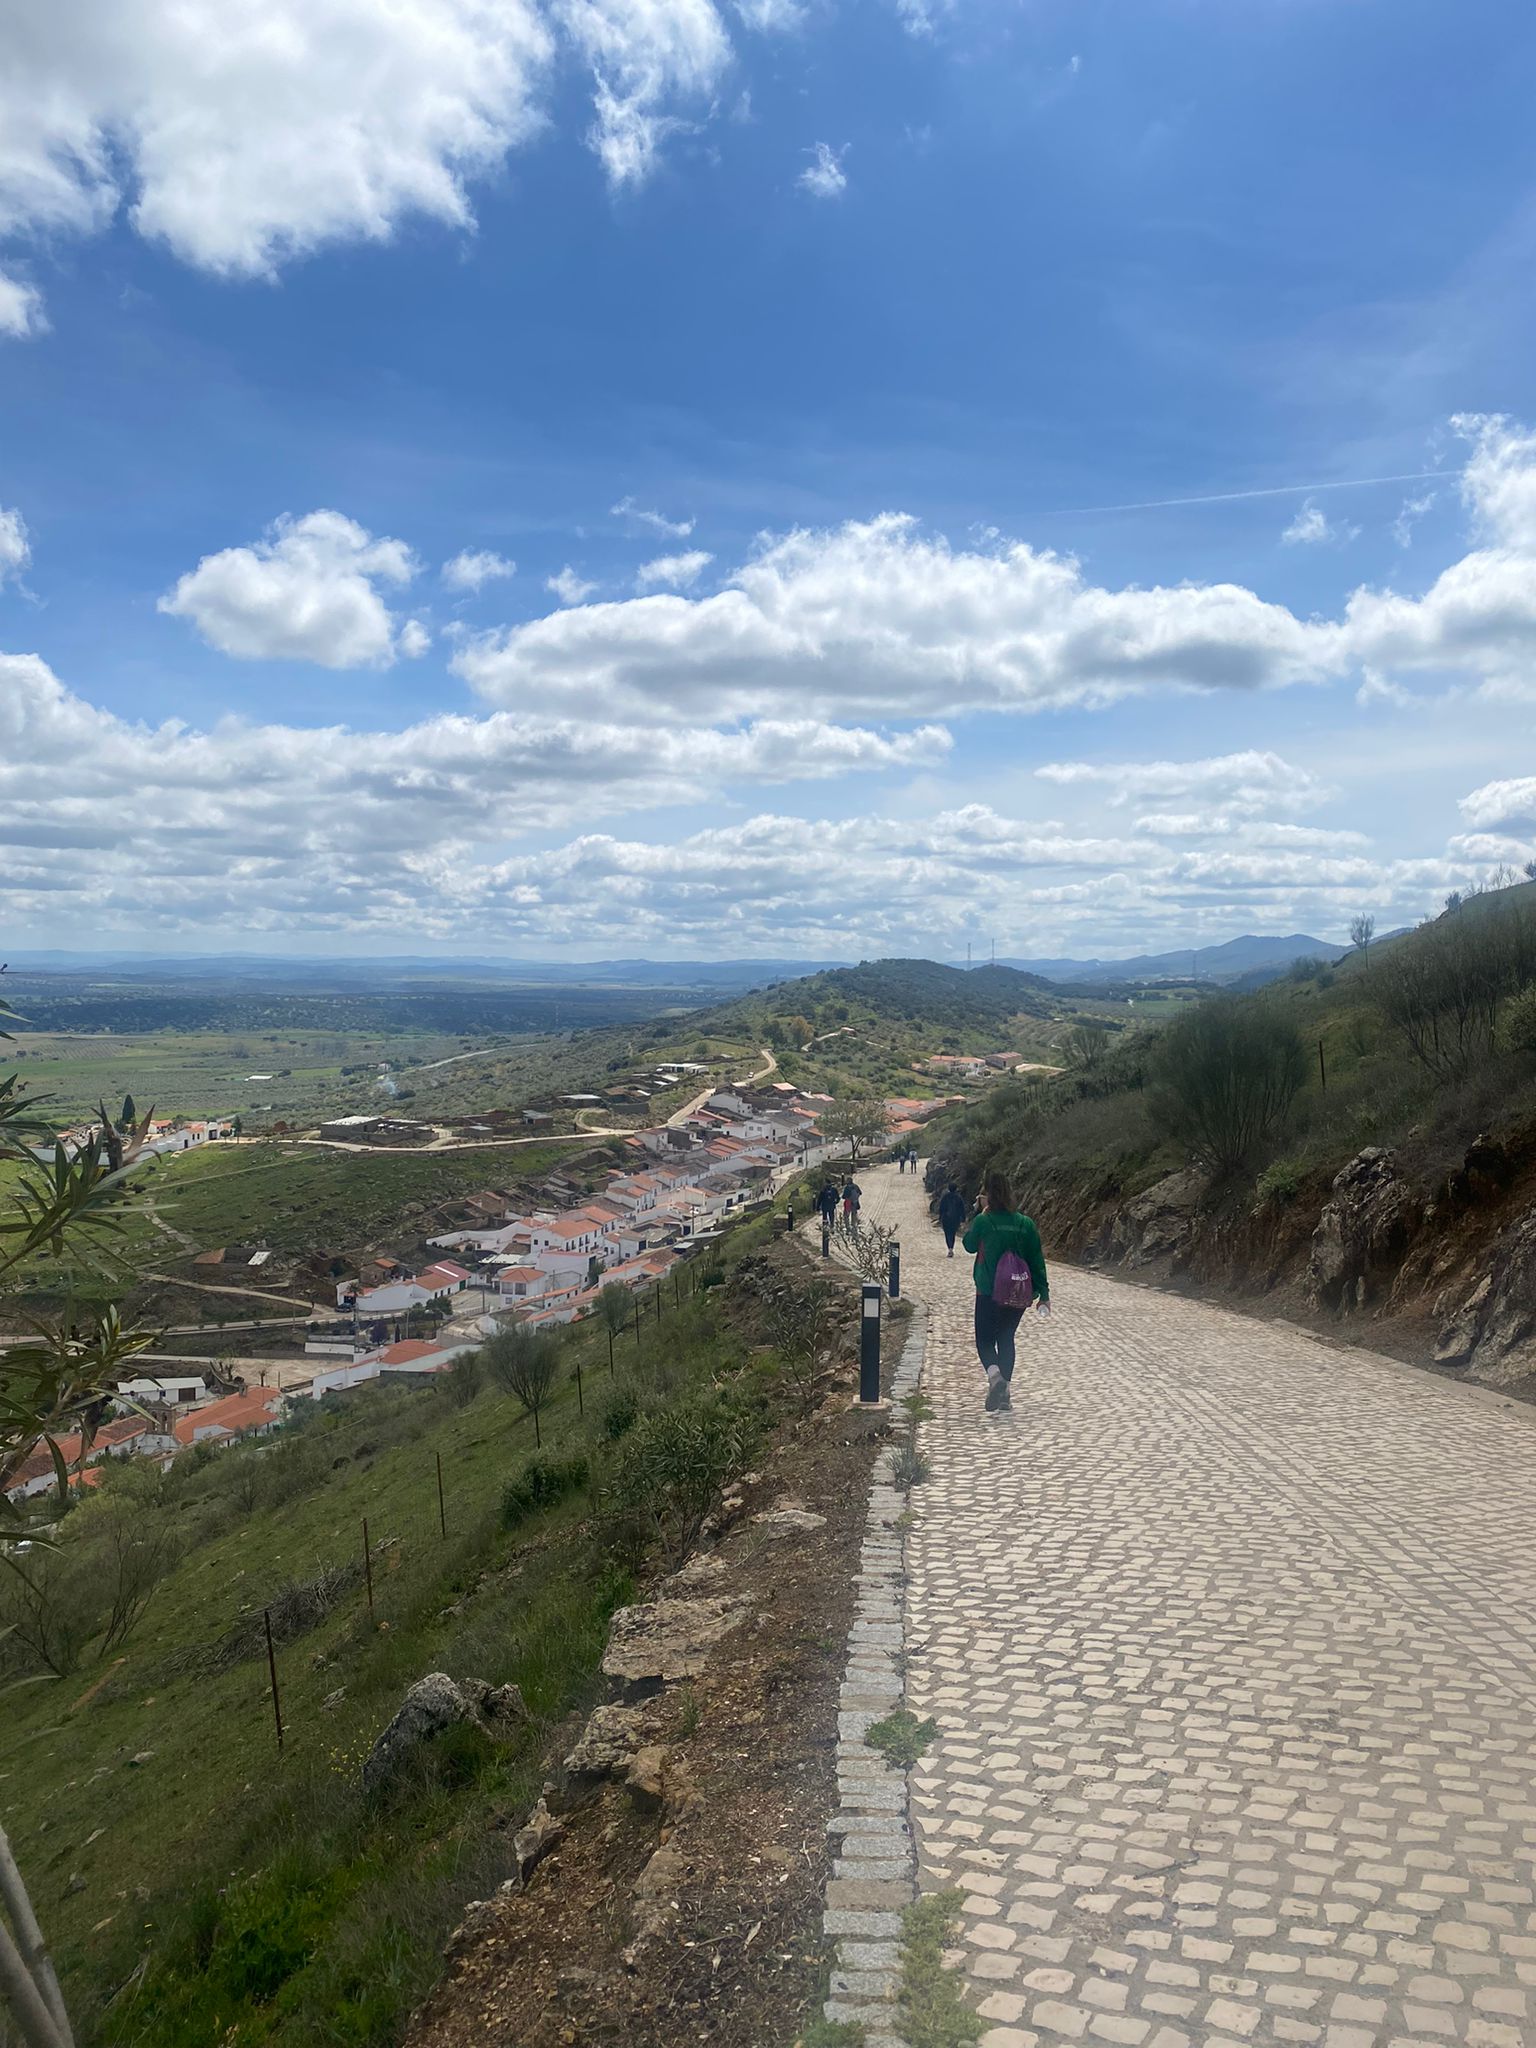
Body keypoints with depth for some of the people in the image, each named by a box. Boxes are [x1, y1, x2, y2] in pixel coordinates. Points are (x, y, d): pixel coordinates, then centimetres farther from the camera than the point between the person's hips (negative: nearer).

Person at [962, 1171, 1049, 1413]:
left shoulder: (983, 1221, -11)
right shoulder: (1026, 1224, -2)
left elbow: (969, 1245, 9)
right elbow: (1037, 1261, 1)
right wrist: (1043, 1294, 7)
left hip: (989, 1293, -3)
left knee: (985, 1340, 7)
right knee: (1007, 1339, 19)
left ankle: (994, 1373, -23)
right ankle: (1005, 1392, 16)